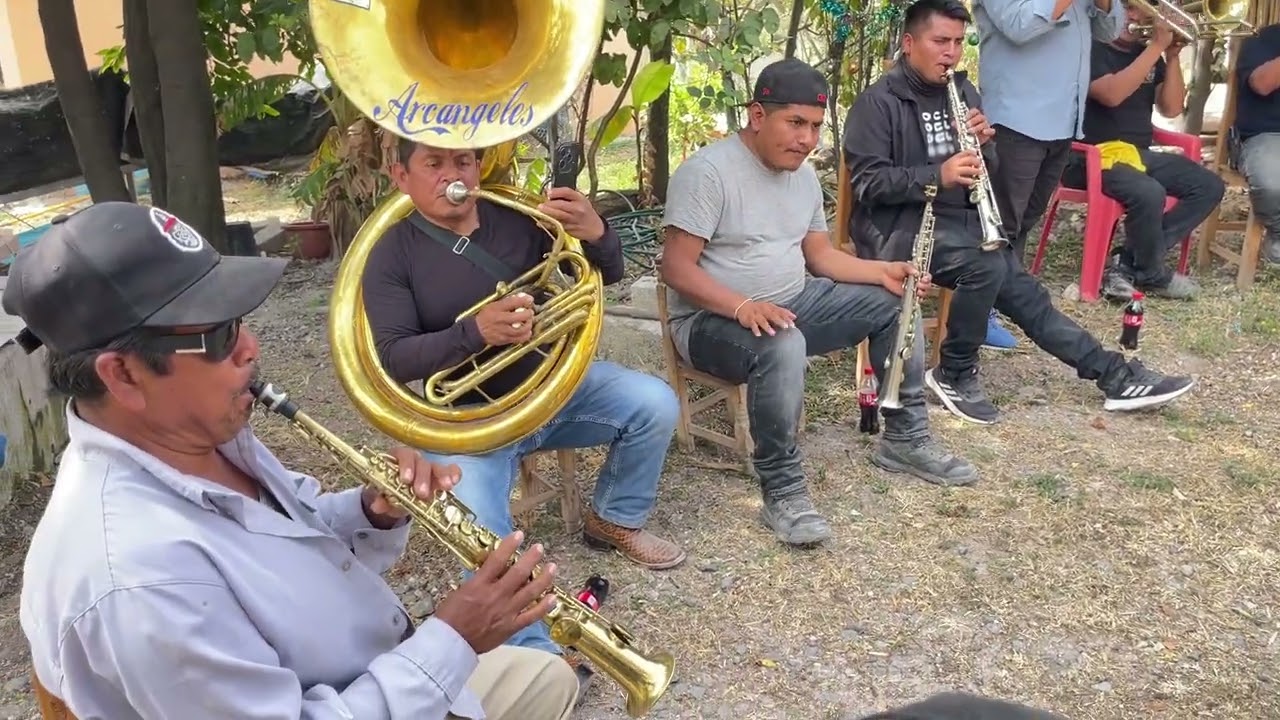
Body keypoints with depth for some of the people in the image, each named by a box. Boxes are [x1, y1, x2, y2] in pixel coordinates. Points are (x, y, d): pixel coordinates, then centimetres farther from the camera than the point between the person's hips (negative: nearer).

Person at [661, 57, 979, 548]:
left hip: (792, 303, 9)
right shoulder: (708, 171, -17)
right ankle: (782, 489, -24)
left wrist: (883, 271, -4)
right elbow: (676, 268, -22)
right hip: (713, 318, -8)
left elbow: (821, 254, 13)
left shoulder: (803, 174, 9)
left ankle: (905, 439, 13)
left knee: (894, 302, 3)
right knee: (783, 346, -40)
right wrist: (742, 307, -35)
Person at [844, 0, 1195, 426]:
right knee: (987, 265, -30)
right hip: (899, 225, -7)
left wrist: (984, 143, -8)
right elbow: (866, 181, -18)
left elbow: (990, 170, 16)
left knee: (1022, 291, -4)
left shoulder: (963, 92, 14)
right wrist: (937, 176, -29)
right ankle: (953, 374, -12)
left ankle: (1114, 374, 0)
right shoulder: (879, 101, -8)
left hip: (957, 221, 7)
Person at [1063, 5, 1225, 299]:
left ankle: (1129, 265, -11)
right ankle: (1152, 275, -6)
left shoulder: (1147, 54, 14)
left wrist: (1172, 56, -3)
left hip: (1139, 153, 9)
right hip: (1092, 155, -9)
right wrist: (1156, 47, -22)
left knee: (1210, 186, -4)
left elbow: (1171, 108, 8)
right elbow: (1111, 95, -25)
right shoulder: (1091, 48, -8)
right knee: (1149, 193, -33)